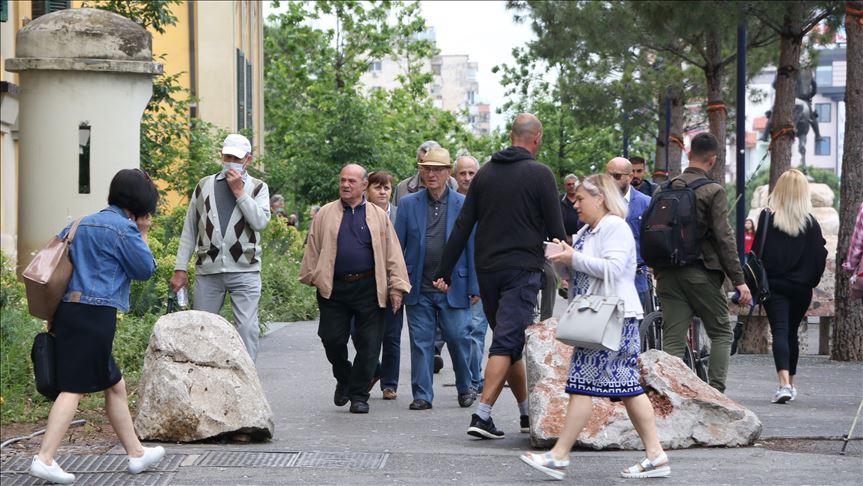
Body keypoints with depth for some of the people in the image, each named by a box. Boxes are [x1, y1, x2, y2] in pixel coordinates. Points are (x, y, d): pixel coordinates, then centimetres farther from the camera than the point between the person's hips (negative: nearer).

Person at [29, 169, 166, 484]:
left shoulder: (84, 223, 18)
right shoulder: (124, 228, -8)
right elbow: (145, 270, -2)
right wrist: (143, 235, 13)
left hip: (68, 311, 9)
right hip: (95, 315, -9)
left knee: (115, 385, 17)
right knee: (74, 388, -10)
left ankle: (136, 453, 26)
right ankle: (44, 458, -16)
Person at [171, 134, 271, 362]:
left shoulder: (258, 188, 8)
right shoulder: (204, 186, 12)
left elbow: (260, 222, -9)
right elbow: (189, 230, 12)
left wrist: (239, 192, -9)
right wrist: (180, 269, 5)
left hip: (244, 270, -2)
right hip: (208, 270, 2)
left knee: (247, 329, -7)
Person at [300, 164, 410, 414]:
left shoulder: (379, 216, 8)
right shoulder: (325, 214, 10)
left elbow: (392, 253, 6)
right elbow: (313, 248, 12)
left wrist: (396, 287, 0)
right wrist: (311, 277, 5)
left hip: (368, 289, -1)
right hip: (333, 288, 1)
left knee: (368, 344, -1)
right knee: (332, 339, -2)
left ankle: (359, 395, 8)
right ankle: (343, 380, 25)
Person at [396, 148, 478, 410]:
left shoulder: (464, 205, 2)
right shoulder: (408, 204, 5)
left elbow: (473, 248, 3)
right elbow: (397, 246, 6)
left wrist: (474, 287, -1)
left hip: (454, 288, -1)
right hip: (419, 288, 1)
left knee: (458, 339, 1)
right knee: (421, 343, 3)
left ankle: (465, 388, 22)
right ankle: (422, 395, 10)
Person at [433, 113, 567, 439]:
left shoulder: (485, 173, 9)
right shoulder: (540, 174, -5)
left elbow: (462, 226, 7)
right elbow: (555, 229, -6)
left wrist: (444, 271, 8)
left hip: (487, 271, 6)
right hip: (522, 270, -6)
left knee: (509, 341, 15)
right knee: (508, 343, -8)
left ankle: (528, 412, 21)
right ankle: (482, 416, -18)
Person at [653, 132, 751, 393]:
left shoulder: (662, 190, 8)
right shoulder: (713, 191, -7)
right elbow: (724, 238, -11)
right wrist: (739, 280, -8)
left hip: (667, 274, 4)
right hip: (700, 272, -4)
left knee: (672, 340, 5)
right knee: (722, 333, 9)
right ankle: (715, 391, -1)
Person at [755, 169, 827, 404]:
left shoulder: (767, 217, -5)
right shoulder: (810, 222, -2)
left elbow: (758, 252, -5)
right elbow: (820, 257, 0)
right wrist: (811, 282, 12)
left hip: (774, 285, -2)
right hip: (801, 288, 2)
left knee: (780, 332, -8)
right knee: (792, 332, 16)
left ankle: (784, 382, -27)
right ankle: (790, 384, 23)